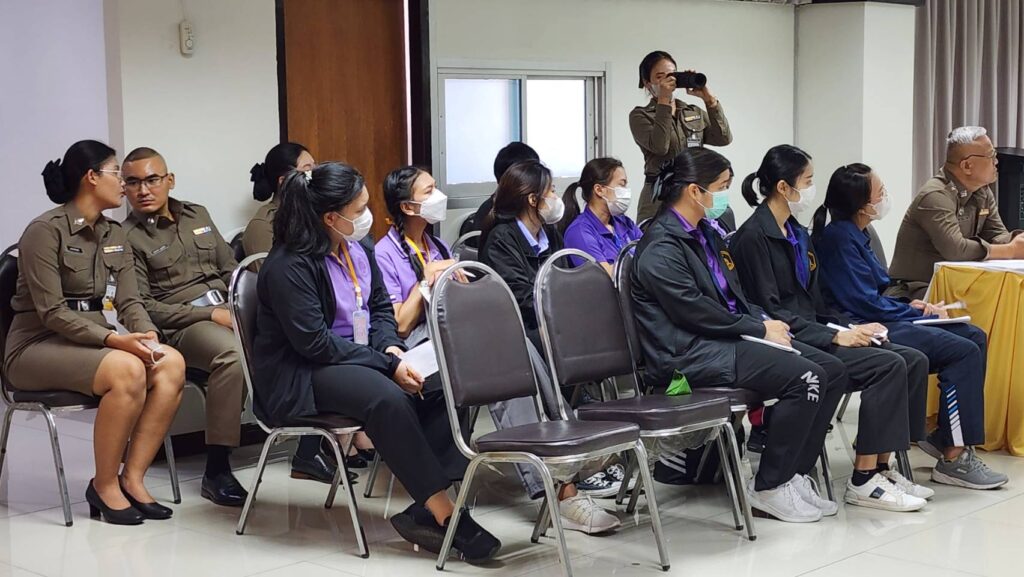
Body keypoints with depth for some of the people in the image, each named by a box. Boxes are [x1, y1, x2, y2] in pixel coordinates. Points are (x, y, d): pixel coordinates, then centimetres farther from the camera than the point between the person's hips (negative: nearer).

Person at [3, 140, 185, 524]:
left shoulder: (115, 236, 13)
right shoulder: (45, 230, -11)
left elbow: (128, 300, 5)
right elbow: (52, 312, -17)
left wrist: (146, 332, -17)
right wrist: (112, 339, -28)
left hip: (93, 342, 7)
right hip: (37, 347, -7)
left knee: (171, 363, -22)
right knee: (127, 370, -34)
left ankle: (132, 479, -17)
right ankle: (104, 486, -17)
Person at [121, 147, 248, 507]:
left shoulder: (197, 215, 19)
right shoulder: (127, 238, 1)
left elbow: (230, 268, 21)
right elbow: (141, 307, -7)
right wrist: (209, 314, -14)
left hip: (227, 309, 6)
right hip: (180, 326, -5)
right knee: (232, 354, -37)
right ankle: (216, 471, -31)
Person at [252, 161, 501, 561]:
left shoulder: (359, 248, 5)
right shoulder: (288, 266, -18)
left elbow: (381, 308, 15)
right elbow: (315, 344, -22)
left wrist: (391, 347, -7)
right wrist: (386, 365, -23)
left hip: (359, 356, 8)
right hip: (300, 376, -8)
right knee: (387, 397, -36)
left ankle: (423, 511, -21)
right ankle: (443, 514, -30)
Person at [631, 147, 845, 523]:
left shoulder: (706, 233, 18)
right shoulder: (661, 246, -12)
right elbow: (694, 312, -18)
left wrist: (765, 320, 3)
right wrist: (760, 328, -11)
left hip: (729, 336, 10)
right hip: (691, 354, -10)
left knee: (832, 370, -3)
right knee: (806, 376, -24)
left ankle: (795, 475, 1)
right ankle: (769, 489, -12)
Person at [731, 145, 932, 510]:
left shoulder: (796, 233, 19)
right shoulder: (754, 237, -10)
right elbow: (769, 310, -16)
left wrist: (851, 328, 3)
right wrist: (835, 336, -18)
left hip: (813, 332, 9)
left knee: (914, 361, -6)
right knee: (889, 365, -23)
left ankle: (881, 466, -2)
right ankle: (863, 481, -19)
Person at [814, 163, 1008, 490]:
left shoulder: (851, 234, 15)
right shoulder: (839, 237, -15)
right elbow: (866, 303, -18)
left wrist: (910, 306, 5)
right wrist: (920, 314, -8)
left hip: (876, 320, 11)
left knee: (974, 337, 4)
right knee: (963, 351, -18)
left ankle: (946, 437, 5)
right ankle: (954, 457, -13)